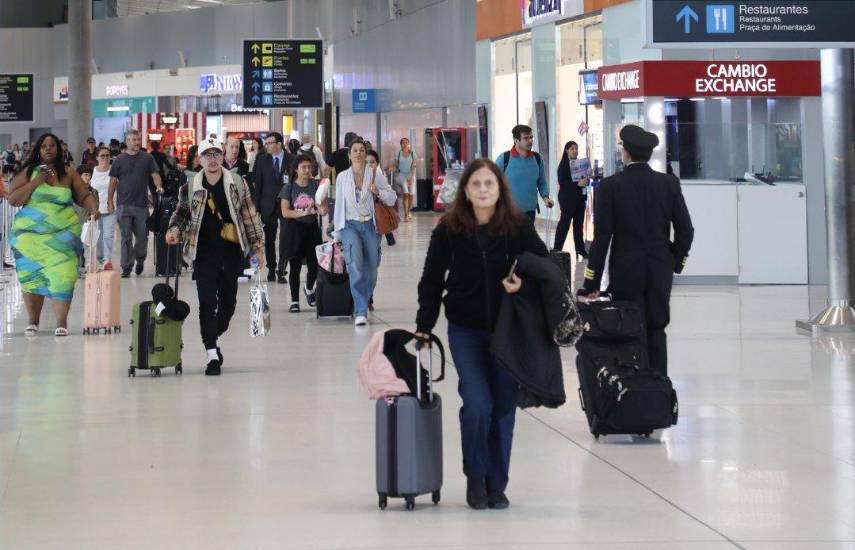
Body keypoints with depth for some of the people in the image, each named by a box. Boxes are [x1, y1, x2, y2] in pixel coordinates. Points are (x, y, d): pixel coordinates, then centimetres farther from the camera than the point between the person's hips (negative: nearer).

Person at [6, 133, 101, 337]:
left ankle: (61, 323, -11)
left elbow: (85, 196, 8)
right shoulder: (28, 172, 6)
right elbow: (12, 199, -1)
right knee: (32, 276, 2)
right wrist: (36, 181, -8)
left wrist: (93, 209, -13)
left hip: (63, 234, -1)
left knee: (61, 275, -13)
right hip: (31, 234, 1)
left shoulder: (69, 174, 9)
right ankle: (33, 321, 16)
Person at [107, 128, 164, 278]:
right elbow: (113, 180, 5)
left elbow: (155, 174, 4)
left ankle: (140, 259, 31)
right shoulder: (120, 160, 4)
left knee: (142, 236, 7)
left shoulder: (147, 158, 5)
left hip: (142, 204, 1)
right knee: (126, 237, 0)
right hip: (124, 204, -1)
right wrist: (110, 200, 1)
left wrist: (159, 186, -17)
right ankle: (126, 267, 5)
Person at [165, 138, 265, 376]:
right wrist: (174, 230, -4)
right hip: (204, 253, -1)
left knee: (228, 302, 8)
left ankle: (212, 340, 31)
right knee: (207, 303, -8)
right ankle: (212, 355, -8)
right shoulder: (190, 188, 0)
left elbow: (249, 215, 6)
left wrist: (257, 245, 4)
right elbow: (182, 212, 15)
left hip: (232, 252, 1)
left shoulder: (237, 184, 2)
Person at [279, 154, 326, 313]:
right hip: (294, 229, -2)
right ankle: (295, 301, 11)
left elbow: (322, 207, -2)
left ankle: (309, 289, 32)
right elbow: (285, 212, -7)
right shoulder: (289, 187, -3)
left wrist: (321, 210, -26)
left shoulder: (316, 185, 2)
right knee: (295, 266, 1)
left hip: (312, 228, 2)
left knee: (314, 264, 1)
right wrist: (303, 213, -20)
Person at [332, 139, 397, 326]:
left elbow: (393, 198, 6)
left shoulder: (376, 174, 3)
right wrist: (336, 233, 15)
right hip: (350, 225, -1)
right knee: (356, 266, -21)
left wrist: (378, 192, -14)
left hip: (370, 225, 1)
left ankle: (362, 306, 24)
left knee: (370, 273, 2)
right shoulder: (342, 177, 8)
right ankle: (361, 312, -21)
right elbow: (339, 205, 14)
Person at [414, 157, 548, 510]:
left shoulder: (519, 227, -5)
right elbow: (432, 280, 2)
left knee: (503, 408, 5)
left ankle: (497, 484, 19)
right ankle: (475, 478, 10)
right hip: (466, 331, -1)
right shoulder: (449, 230, -5)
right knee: (478, 404, -13)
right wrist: (424, 327, -2)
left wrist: (523, 282, -14)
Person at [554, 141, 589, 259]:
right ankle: (557, 248, 4)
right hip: (567, 198, -6)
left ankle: (580, 248, 13)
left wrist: (585, 181, -8)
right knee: (564, 222, -2)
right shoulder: (563, 164, -8)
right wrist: (578, 184, -24)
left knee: (579, 223, 7)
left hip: (580, 197, 6)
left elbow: (586, 177, 17)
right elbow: (562, 182, -15)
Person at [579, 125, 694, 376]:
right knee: (656, 331, 12)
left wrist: (592, 282, -4)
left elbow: (602, 236, -9)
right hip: (661, 272, 3)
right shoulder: (669, 184, -2)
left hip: (626, 273, -2)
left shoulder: (610, 186, -10)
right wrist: (677, 261, 17)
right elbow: (685, 230, 1)